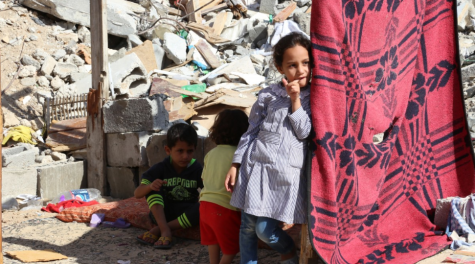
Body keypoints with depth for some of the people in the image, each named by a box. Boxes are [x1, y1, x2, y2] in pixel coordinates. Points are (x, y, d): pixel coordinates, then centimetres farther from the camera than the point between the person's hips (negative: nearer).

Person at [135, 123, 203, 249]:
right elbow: (137, 194, -13)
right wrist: (150, 186, -35)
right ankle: (165, 231, -31)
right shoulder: (161, 169, -9)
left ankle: (157, 230, -22)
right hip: (162, 212, 0)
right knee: (152, 187, -21)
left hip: (186, 213, 0)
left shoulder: (197, 169, -7)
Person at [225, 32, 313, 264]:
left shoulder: (312, 98, 3)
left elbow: (304, 132, -6)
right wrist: (235, 165, 6)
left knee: (265, 230, -5)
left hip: (286, 172, -2)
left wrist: (295, 100, -10)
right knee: (247, 226, 6)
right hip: (255, 165, 2)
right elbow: (251, 132, 9)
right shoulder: (268, 95, 5)